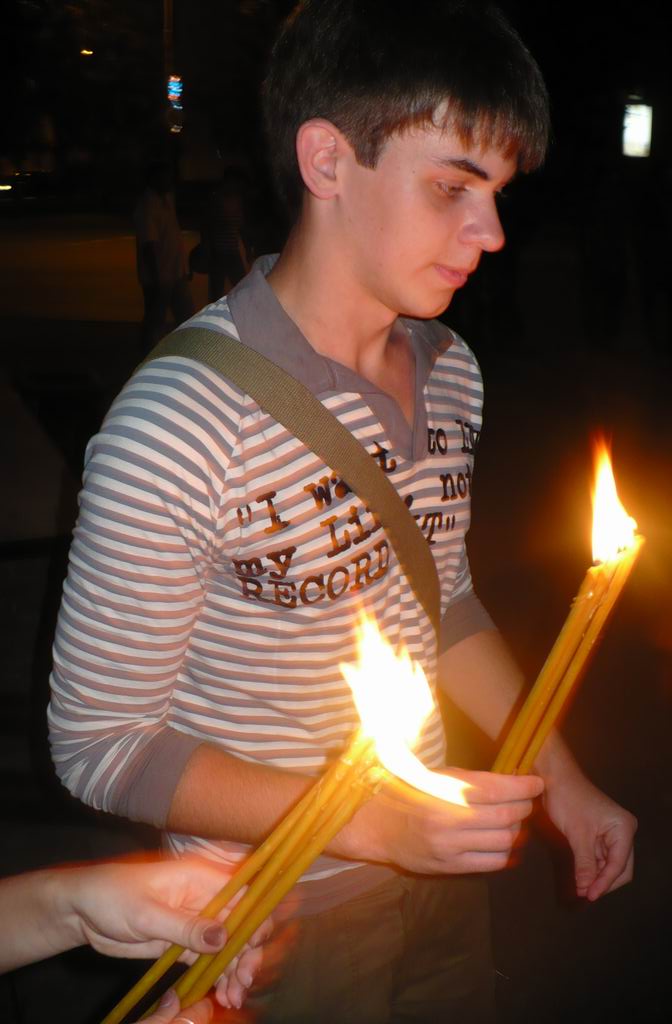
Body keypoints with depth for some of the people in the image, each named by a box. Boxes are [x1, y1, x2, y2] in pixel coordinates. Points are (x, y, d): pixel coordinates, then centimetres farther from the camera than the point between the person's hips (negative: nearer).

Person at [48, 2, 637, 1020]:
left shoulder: (450, 369, -3)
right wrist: (370, 822, -26)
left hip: (440, 856, 7)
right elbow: (100, 744, -21)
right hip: (283, 913, -6)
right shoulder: (179, 427, -28)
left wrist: (563, 781, 8)